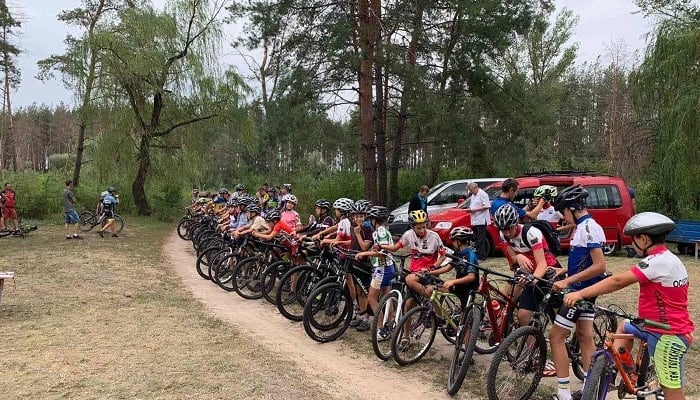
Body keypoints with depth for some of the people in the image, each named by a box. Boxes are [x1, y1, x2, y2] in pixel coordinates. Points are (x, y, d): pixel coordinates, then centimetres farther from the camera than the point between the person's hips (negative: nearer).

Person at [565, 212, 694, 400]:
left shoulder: (659, 261, -22)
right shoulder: (669, 258, 9)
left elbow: (618, 281, -25)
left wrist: (580, 294, -24)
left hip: (668, 336, -10)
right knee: (624, 327, 26)